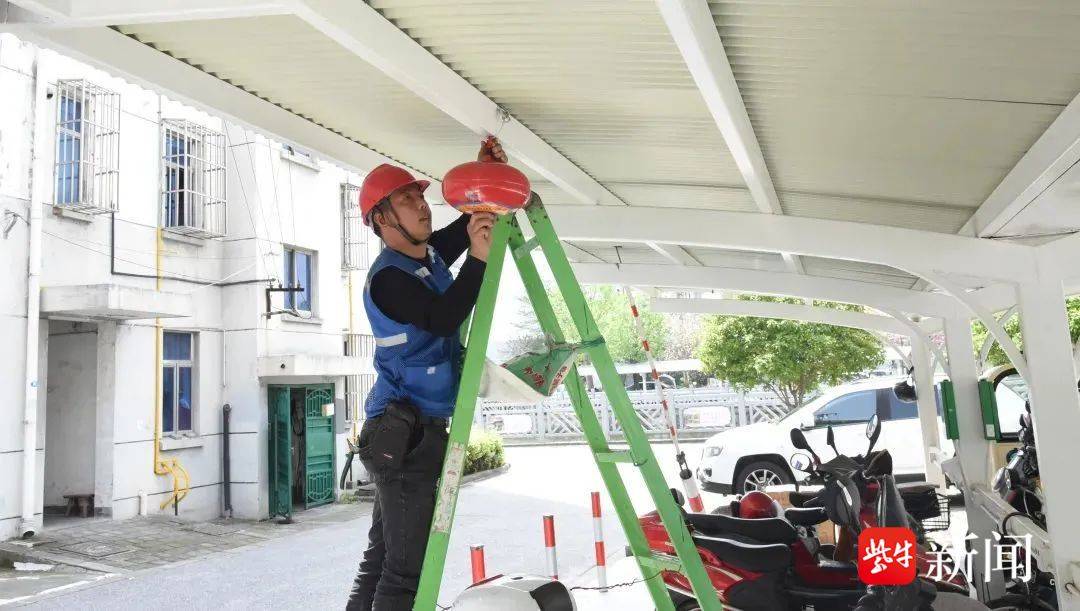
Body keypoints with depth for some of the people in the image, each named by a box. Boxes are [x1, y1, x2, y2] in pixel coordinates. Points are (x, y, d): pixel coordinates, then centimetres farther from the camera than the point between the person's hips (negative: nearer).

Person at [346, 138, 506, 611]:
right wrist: (479, 259, -31)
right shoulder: (387, 277, -15)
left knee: (382, 557, 16)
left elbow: (474, 220, 23)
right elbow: (444, 319, -27)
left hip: (416, 429, 9)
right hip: (403, 434, -9)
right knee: (406, 567, -8)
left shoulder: (431, 254, 11)